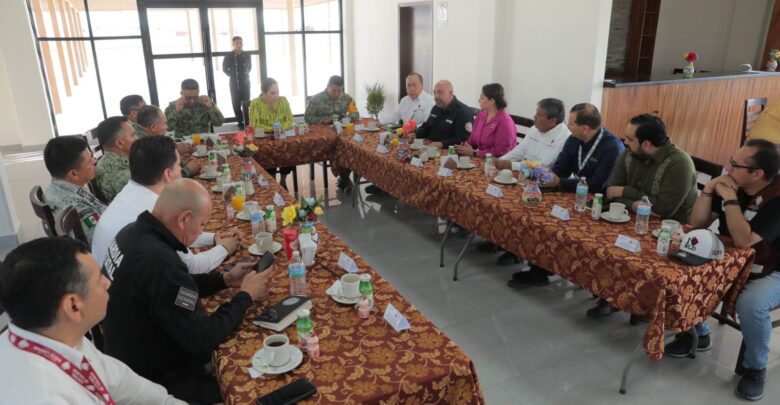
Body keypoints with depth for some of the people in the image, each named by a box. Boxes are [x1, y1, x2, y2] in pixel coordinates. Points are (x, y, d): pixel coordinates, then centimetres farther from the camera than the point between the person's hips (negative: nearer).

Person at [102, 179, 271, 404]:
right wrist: (245, 296, -14)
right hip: (156, 382, -8)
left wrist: (224, 279, 2)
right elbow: (202, 339, -27)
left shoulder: (135, 233, -5)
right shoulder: (159, 261, -34)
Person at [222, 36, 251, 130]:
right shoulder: (228, 57, -8)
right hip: (234, 83, -1)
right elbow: (224, 68, 7)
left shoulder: (247, 56, -2)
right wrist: (231, 75, 1)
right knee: (236, 103, 0)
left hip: (245, 82, 1)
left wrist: (245, 75, 7)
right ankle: (240, 123, 7)